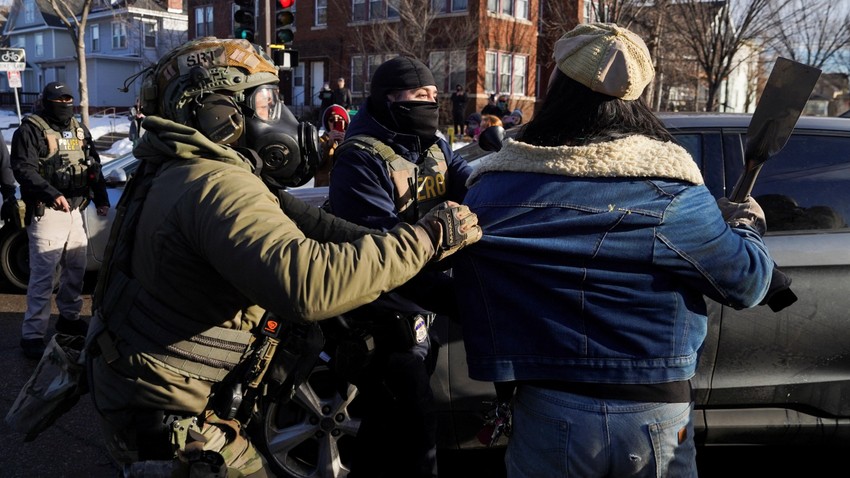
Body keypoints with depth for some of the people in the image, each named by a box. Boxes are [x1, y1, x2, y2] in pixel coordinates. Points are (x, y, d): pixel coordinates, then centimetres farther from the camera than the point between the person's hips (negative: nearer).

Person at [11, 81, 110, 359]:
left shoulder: (79, 129, 14)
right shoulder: (31, 130, -9)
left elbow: (93, 165, 20)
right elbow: (23, 169, -19)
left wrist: (101, 198, 14)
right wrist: (51, 194, -32)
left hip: (75, 210, 8)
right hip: (46, 212, -7)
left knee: (76, 267, 17)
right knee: (43, 275, -8)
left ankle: (69, 317, 35)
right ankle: (32, 335, -1)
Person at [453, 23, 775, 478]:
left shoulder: (492, 187, -9)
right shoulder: (669, 187, -11)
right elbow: (747, 282, -2)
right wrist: (745, 222, 18)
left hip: (548, 413, 0)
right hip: (658, 419, 1)